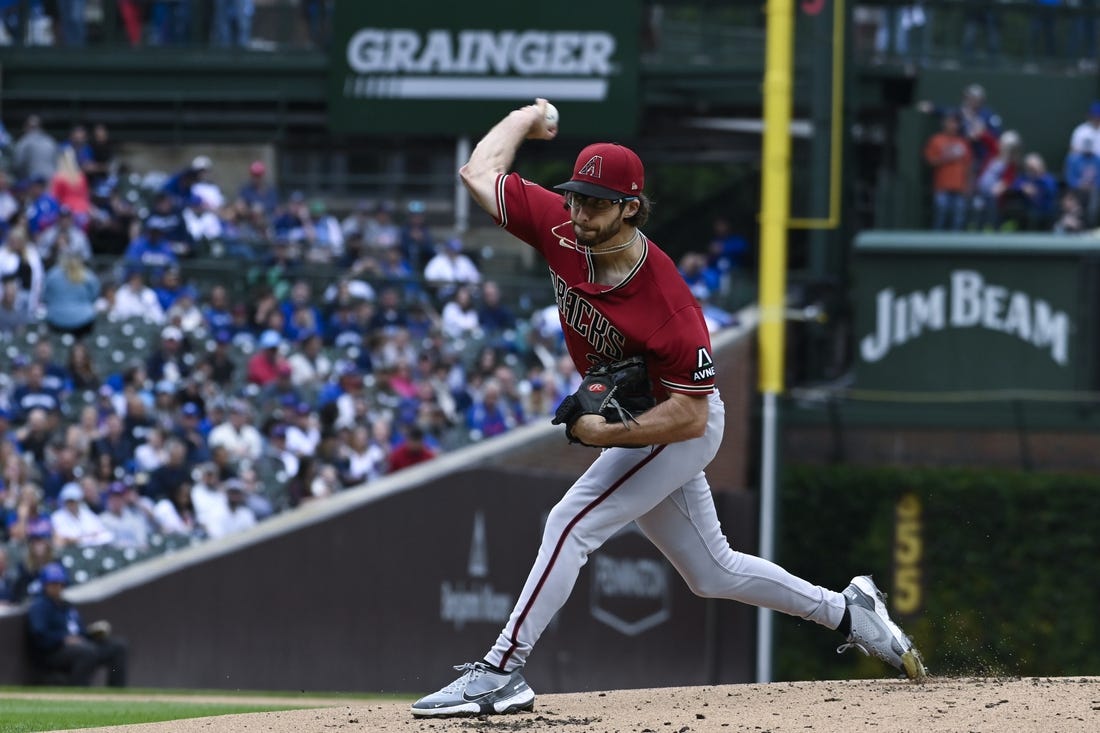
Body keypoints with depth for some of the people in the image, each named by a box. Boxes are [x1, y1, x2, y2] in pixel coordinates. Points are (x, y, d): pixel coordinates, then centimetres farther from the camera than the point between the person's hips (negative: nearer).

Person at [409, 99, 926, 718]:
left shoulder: (669, 306, -34)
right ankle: (847, 613, 33)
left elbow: (689, 417, -29)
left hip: (679, 429, -8)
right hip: (627, 424, 8)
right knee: (713, 573, 17)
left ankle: (502, 672, -21)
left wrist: (608, 433, -34)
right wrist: (530, 117, 7)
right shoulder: (562, 231, -18)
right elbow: (480, 172, -5)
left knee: (571, 524, -21)